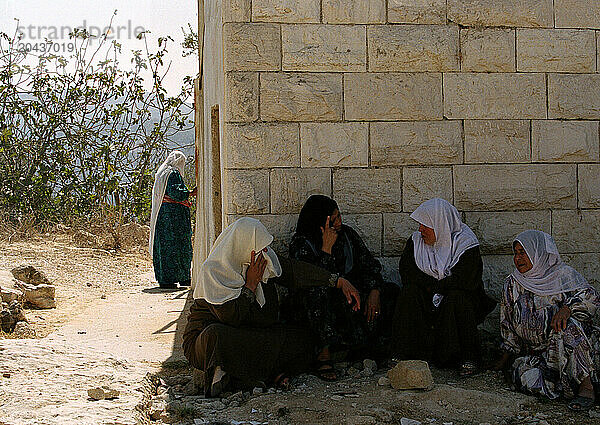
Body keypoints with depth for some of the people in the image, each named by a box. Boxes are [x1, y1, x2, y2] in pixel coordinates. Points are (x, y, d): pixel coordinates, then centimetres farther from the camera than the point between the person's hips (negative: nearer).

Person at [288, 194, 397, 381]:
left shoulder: (347, 234, 3)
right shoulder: (301, 243, -11)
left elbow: (369, 264, 3)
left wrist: (374, 291, -14)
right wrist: (327, 249, -27)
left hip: (350, 295, 5)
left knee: (390, 292, -14)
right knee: (318, 292, -39)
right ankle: (324, 353, -36)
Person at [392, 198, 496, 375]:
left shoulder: (466, 244, -13)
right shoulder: (416, 241, 2)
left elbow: (463, 281, -21)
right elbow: (406, 271, -5)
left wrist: (434, 287, -13)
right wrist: (431, 287, -16)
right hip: (426, 298, 4)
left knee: (456, 299, -35)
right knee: (408, 293, -24)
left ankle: (469, 357, -23)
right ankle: (412, 353, -20)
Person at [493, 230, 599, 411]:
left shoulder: (563, 275, 1)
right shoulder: (512, 284, 13)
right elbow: (508, 326, 20)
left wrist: (567, 309, -31)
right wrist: (504, 360, 16)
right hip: (532, 353, 3)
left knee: (565, 328, -37)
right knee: (527, 379, -29)